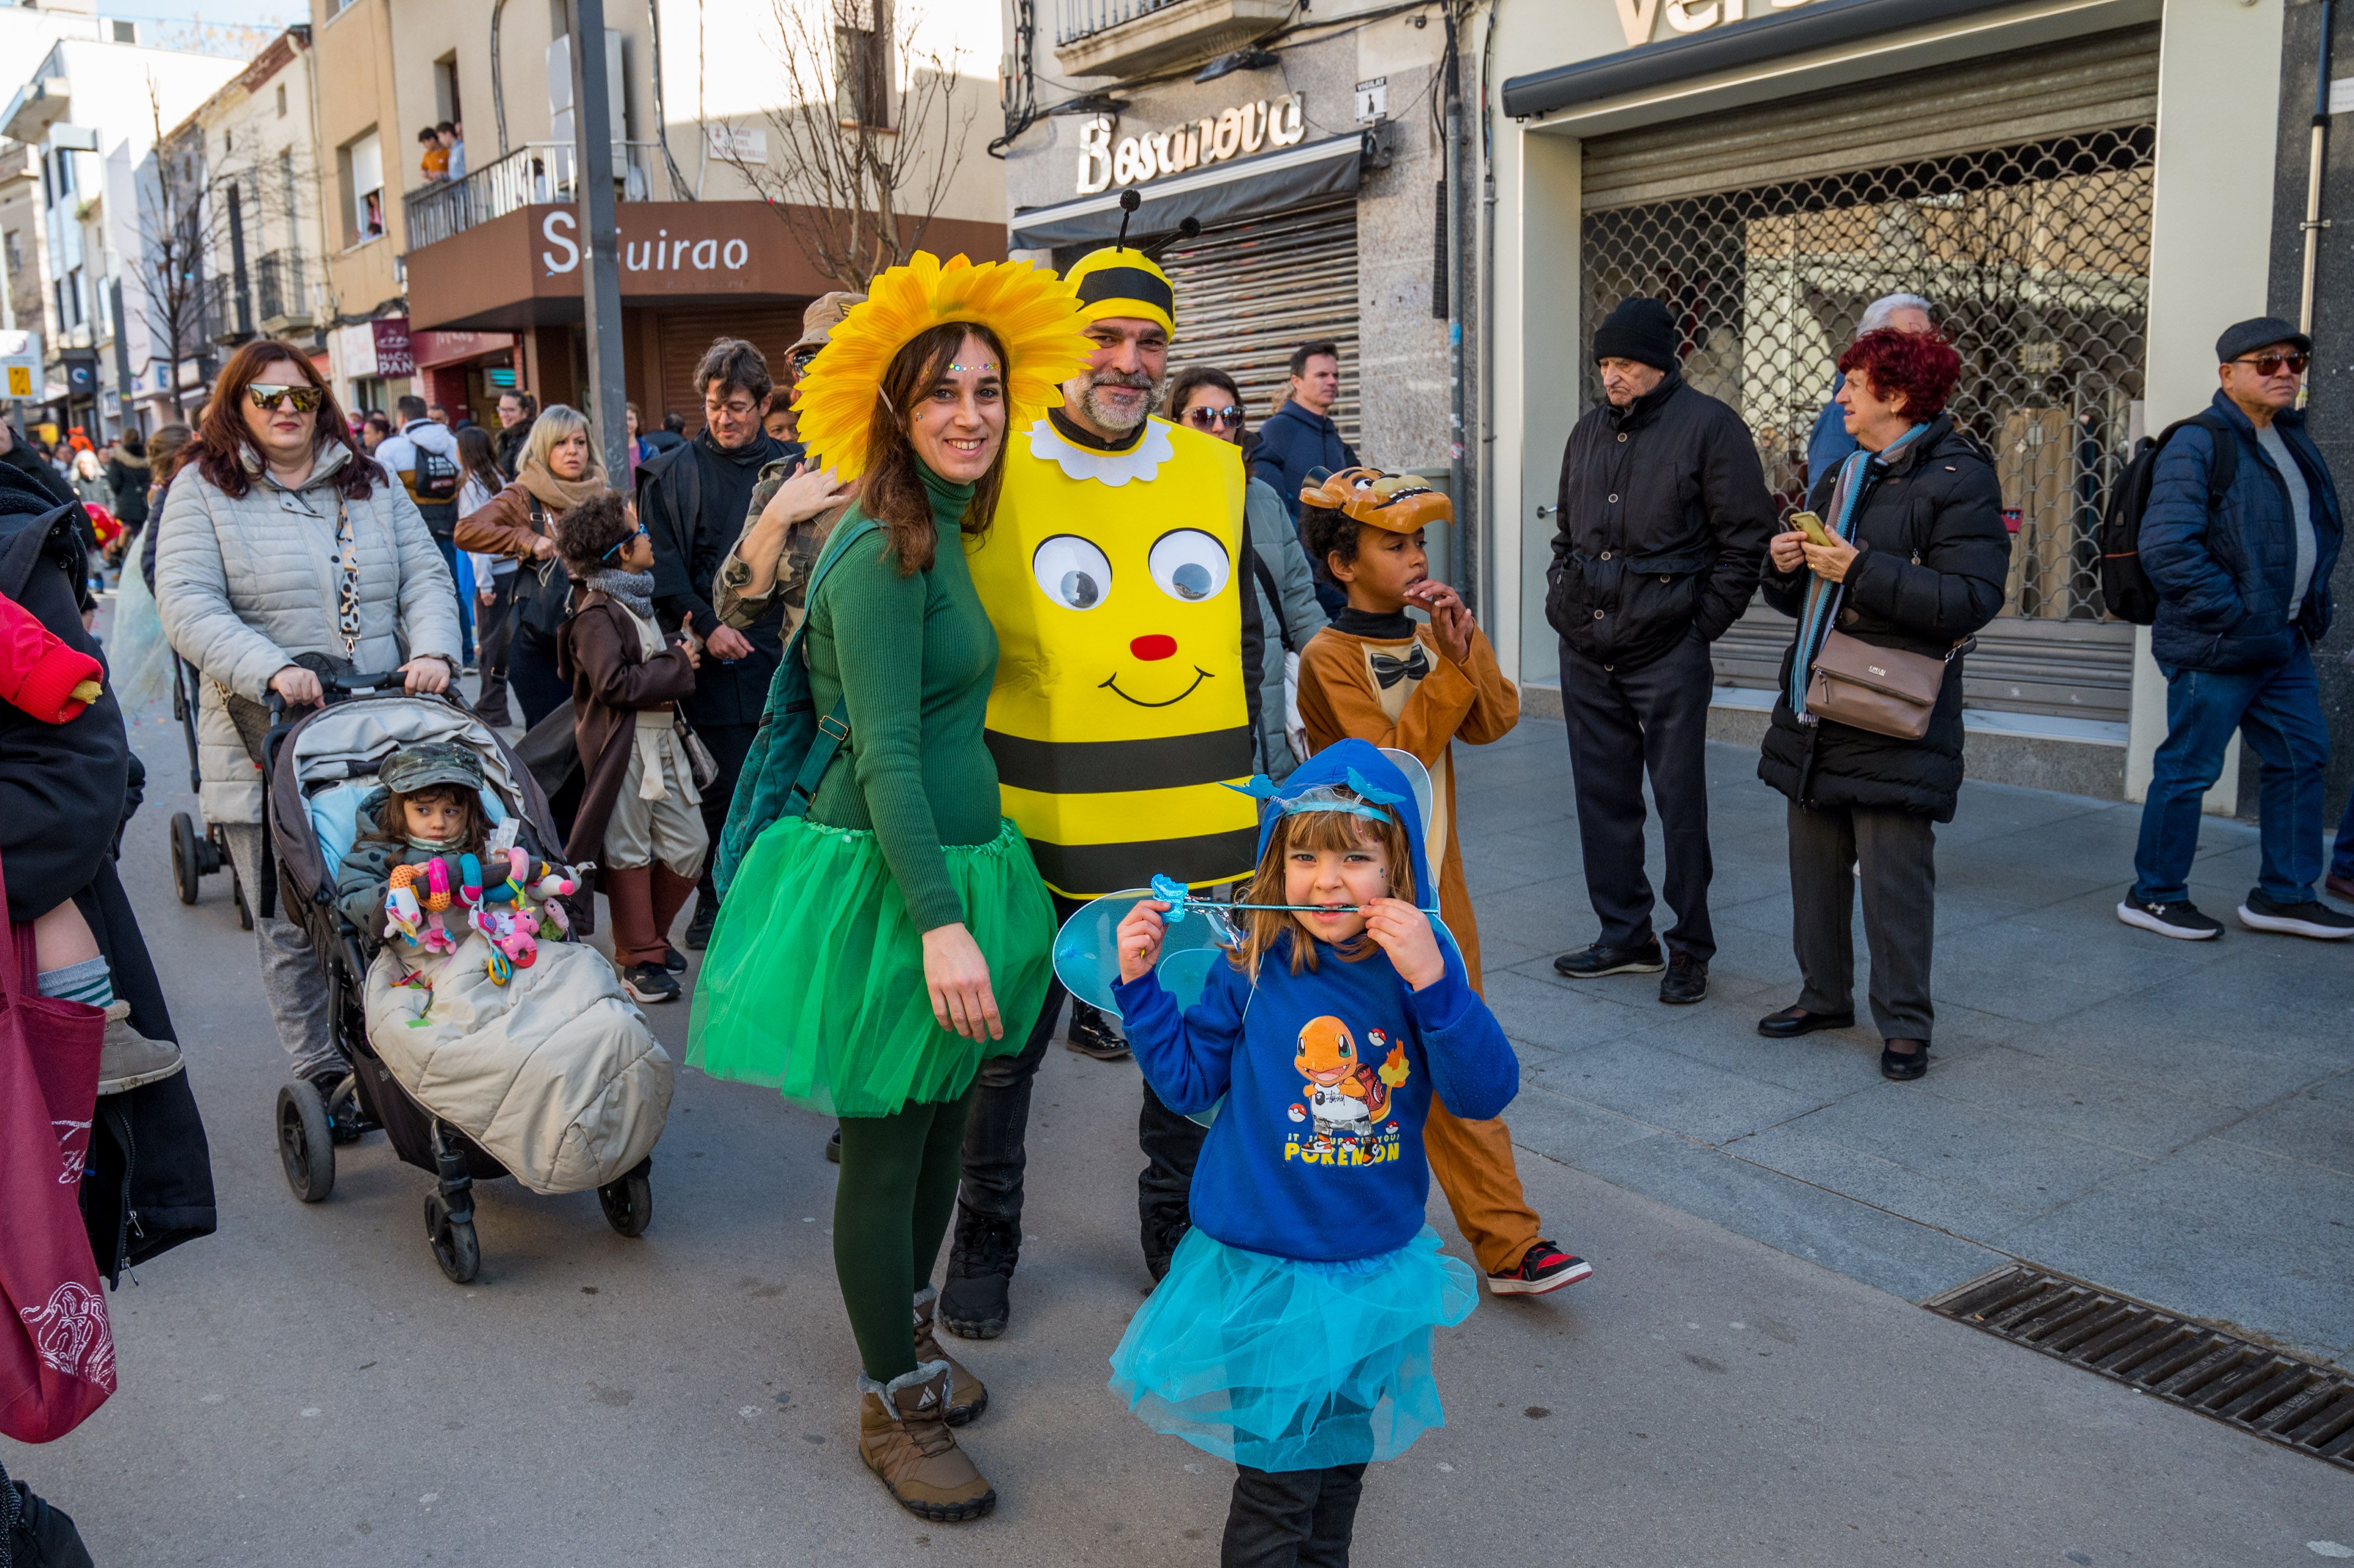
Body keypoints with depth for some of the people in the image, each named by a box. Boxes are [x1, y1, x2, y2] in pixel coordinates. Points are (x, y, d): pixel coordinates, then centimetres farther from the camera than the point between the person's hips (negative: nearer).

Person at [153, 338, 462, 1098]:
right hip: (267, 750, -2)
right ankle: (323, 1076, 14)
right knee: (293, 927, 3)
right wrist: (272, 670, -24)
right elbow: (187, 606, -8)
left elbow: (426, 578, 8)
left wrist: (433, 650, -12)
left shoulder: (371, 482, 15)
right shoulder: (203, 490, 3)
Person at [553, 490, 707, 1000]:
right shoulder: (596, 613, -14)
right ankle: (639, 959, 12)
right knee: (629, 852, 2)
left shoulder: (636, 600, 16)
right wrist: (677, 665, -13)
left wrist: (680, 654, 10)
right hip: (623, 745, -9)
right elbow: (613, 684, -22)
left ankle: (650, 935, 27)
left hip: (662, 739, 9)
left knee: (689, 843, 9)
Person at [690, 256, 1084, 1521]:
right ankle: (893, 1409, 20)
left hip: (955, 864, 9)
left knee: (942, 1123, 19)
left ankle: (909, 1339, 39)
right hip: (888, 883, -9)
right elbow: (887, 756, -22)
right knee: (885, 1150, 4)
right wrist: (938, 923, -27)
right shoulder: (882, 552, -17)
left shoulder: (940, 532, 11)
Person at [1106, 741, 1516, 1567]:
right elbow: (1188, 1079, -2)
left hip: (1376, 1270, 3)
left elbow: (1486, 1094, -21)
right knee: (1279, 1475, 6)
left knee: (1342, 1458, 25)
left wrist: (1432, 979, -33)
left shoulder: (1423, 966, -11)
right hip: (1266, 1268, -3)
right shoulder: (1252, 970, -14)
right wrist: (1140, 984, -13)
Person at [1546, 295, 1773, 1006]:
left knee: (1680, 804, 0)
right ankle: (1624, 935, 23)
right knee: (1603, 798, 11)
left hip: (1668, 653, -6)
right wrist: (1561, 597, 12)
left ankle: (1690, 948, 12)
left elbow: (1745, 540, -7)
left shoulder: (1709, 427, -5)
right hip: (1586, 653, 6)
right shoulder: (1590, 431, 14)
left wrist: (1704, 623, -10)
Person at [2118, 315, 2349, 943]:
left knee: (2302, 757, 13)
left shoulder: (2294, 440, 15)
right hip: (2217, 647, -9)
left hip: (2284, 642, 9)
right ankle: (2154, 895, 11)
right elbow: (2166, 546, -23)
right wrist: (2235, 615, -20)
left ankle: (2283, 895, 24)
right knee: (2189, 768, -1)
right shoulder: (2199, 445, -13)